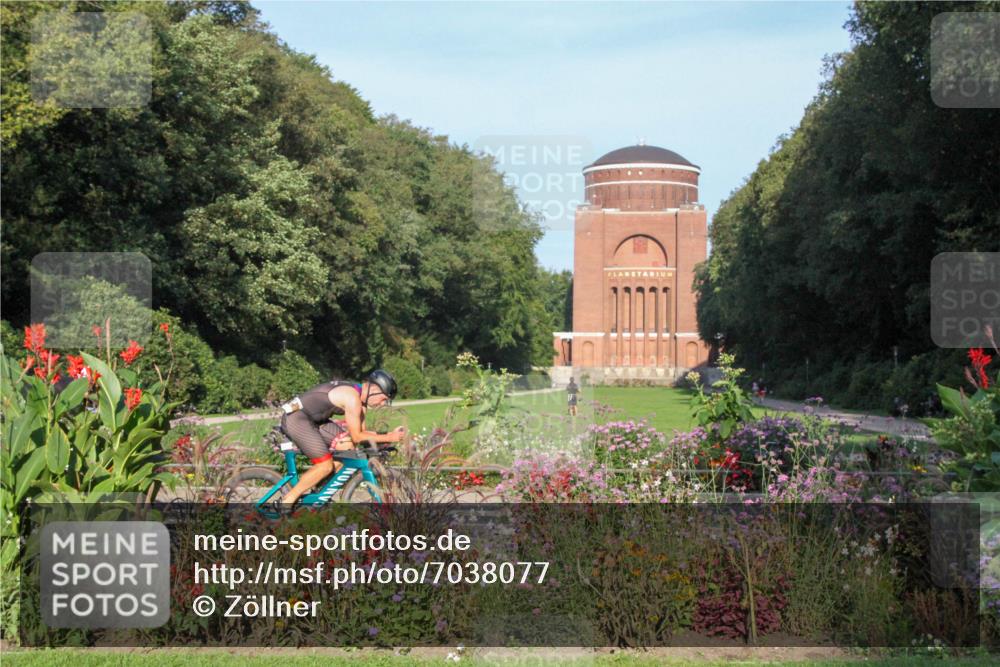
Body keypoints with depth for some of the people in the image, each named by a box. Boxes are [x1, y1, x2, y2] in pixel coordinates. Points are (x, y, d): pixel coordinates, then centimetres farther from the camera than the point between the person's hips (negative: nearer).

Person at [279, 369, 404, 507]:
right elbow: (357, 437, -17)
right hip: (295, 417, -10)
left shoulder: (360, 397, 8)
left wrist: (386, 435, -2)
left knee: (348, 445, 4)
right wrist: (388, 438, -14)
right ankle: (288, 500, -5)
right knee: (325, 465, -15)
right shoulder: (353, 397, -22)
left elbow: (361, 432, 11)